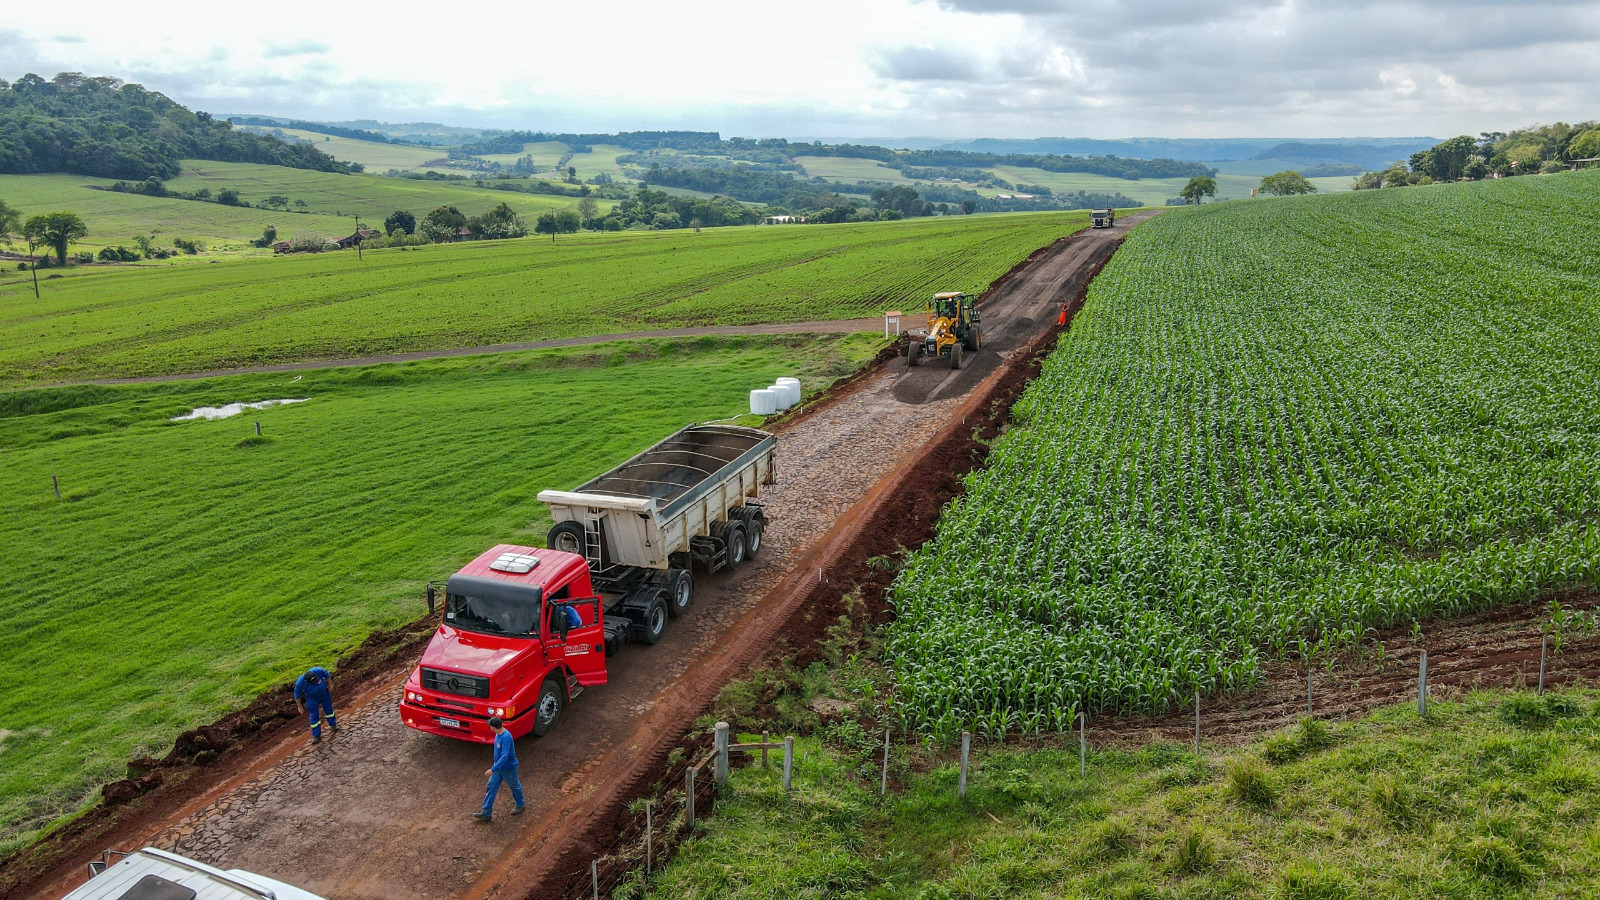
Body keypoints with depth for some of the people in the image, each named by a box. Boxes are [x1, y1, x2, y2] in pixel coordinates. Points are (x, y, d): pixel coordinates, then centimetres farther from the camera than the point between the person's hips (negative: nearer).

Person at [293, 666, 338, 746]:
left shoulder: (318, 671, -36)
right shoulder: (300, 683, -35)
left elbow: (326, 675, -13)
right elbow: (297, 695, -16)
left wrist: (329, 685, -2)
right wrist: (299, 707, -6)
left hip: (324, 693, 2)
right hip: (312, 699, -2)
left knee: (328, 709, 18)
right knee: (314, 716, 2)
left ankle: (333, 725, 40)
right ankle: (316, 736, 14)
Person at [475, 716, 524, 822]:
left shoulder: (506, 737, -35)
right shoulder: (498, 734, -6)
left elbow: (504, 756, -36)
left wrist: (492, 769, -35)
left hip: (508, 768, -8)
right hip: (498, 766, 8)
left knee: (514, 786, 16)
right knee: (491, 787, 8)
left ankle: (520, 805, 41)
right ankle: (486, 813, 15)